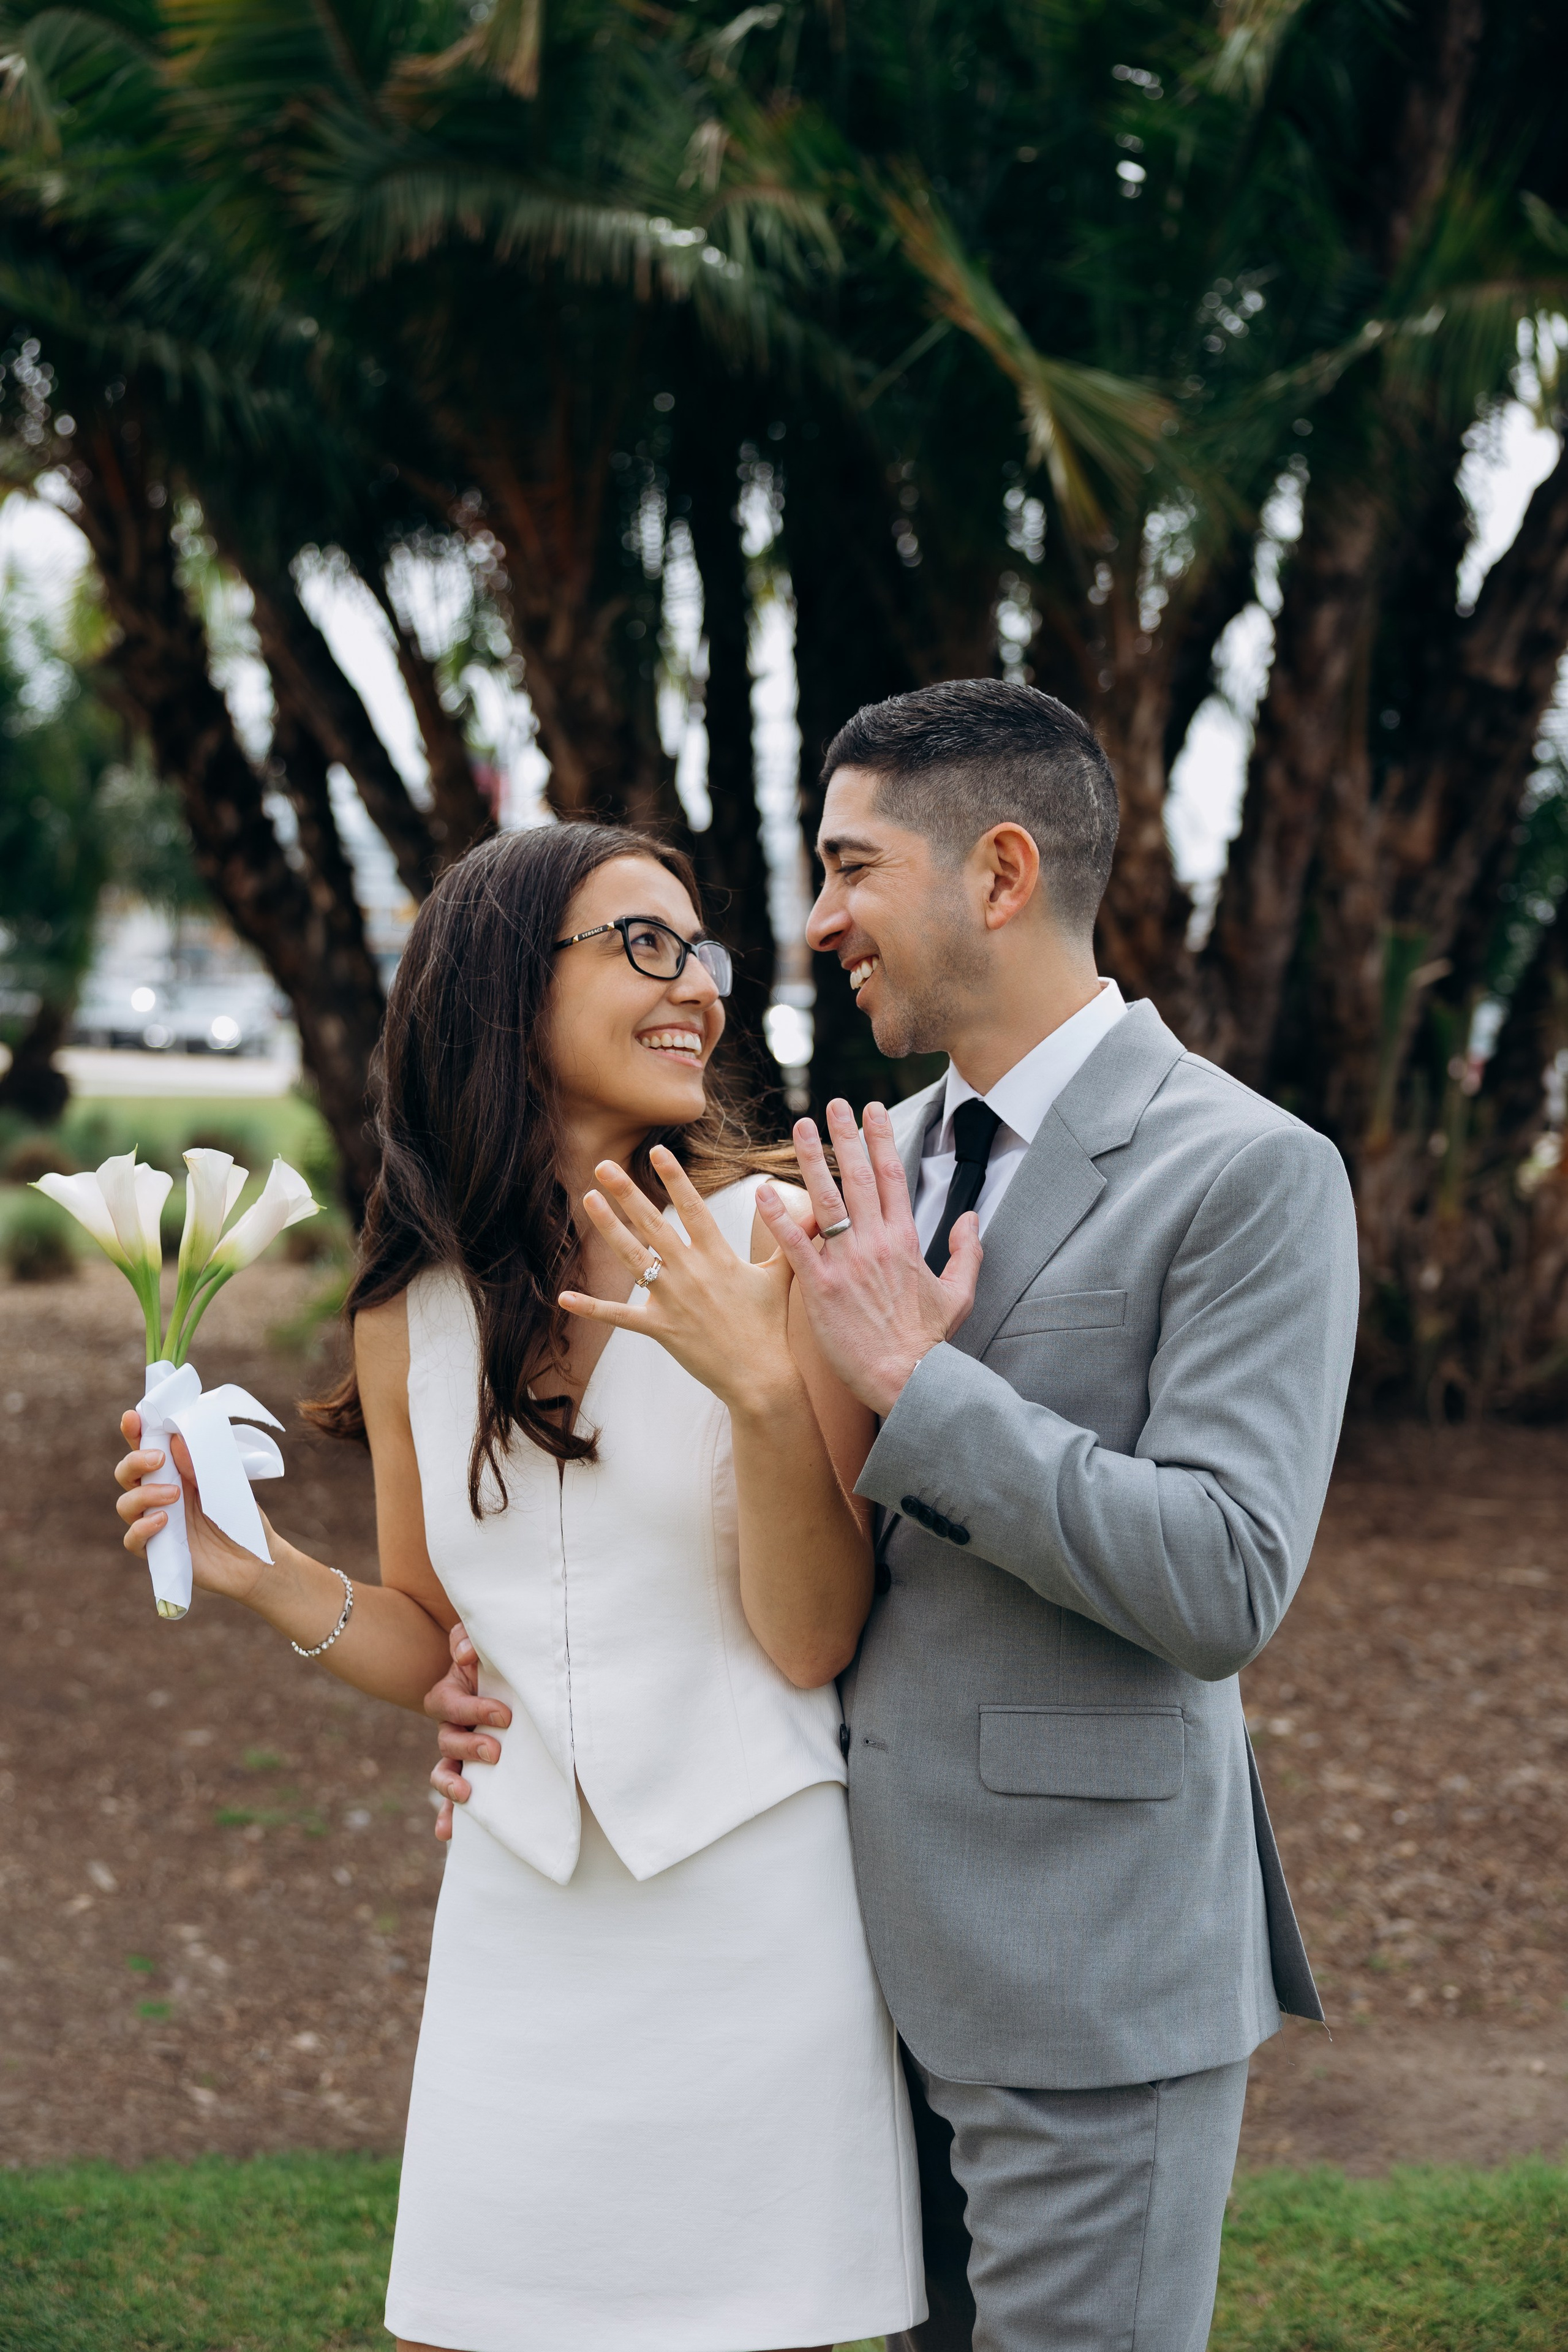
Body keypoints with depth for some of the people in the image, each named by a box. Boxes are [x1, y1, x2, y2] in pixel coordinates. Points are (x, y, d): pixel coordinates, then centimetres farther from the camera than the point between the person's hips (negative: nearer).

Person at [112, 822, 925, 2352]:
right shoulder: (414, 1311, 2)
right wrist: (257, 1575, -5)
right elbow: (438, 1654, 11)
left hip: (749, 1914, -3)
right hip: (523, 1922, 3)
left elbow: (812, 1641, -12)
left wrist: (765, 1393, -27)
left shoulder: (773, 1239, -10)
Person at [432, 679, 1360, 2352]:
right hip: (893, 1946, 7)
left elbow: (1222, 1586, -23)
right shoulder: (884, 1163, 9)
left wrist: (911, 1373, -21)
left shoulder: (1251, 1174, -14)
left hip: (1088, 1967, -7)